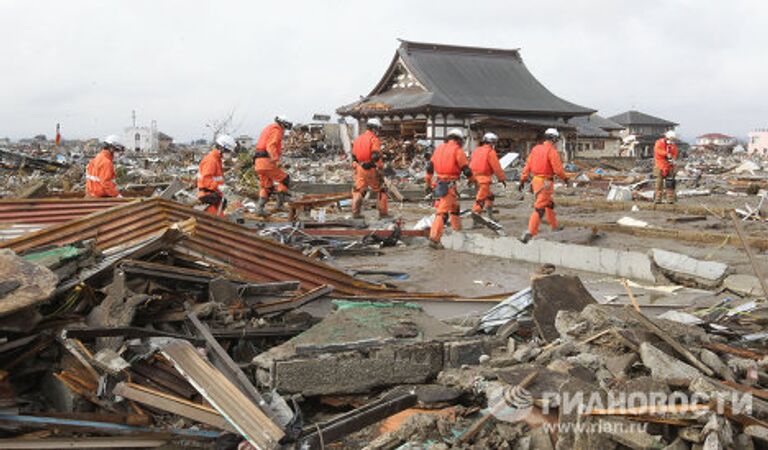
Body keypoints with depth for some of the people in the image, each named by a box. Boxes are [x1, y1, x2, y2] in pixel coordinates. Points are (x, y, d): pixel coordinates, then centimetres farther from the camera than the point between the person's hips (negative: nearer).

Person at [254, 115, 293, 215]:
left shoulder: (268, 128, 26)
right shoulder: (276, 130, -4)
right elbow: (271, 145, -21)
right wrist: (276, 159, -30)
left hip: (258, 162, 10)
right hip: (267, 161, -10)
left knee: (267, 187, 16)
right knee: (285, 180, -1)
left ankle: (260, 209, 11)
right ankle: (280, 204, -6)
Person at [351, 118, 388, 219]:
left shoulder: (358, 139, 13)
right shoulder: (374, 139, -9)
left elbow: (354, 156, 16)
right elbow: (376, 156, -19)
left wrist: (356, 167, 23)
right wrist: (380, 168, -15)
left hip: (360, 168, 6)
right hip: (371, 169, -6)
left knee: (358, 190, 11)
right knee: (380, 190, 7)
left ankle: (355, 213, 4)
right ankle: (383, 213, 8)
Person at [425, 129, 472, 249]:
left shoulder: (439, 148, 14)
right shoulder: (458, 150, -6)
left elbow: (430, 167, 14)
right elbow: (466, 169, -6)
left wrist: (428, 183, 21)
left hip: (439, 183, 8)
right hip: (449, 184, -8)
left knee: (454, 206, 26)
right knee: (442, 212, -10)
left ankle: (457, 229, 40)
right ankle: (434, 238, -16)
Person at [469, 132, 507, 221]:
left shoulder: (476, 150, 15)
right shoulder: (490, 152, -8)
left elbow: (471, 164, 17)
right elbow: (496, 167, -9)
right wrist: (502, 178, -1)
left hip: (474, 177, 9)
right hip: (483, 178, -9)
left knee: (489, 196, 22)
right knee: (480, 199, -8)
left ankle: (490, 217, 27)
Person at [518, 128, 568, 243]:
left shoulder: (536, 149, 8)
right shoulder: (552, 151, -14)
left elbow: (527, 166, 8)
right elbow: (558, 168, -15)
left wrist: (522, 180, 11)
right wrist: (565, 178, 2)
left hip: (536, 181, 8)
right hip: (545, 183, -8)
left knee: (549, 205, 25)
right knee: (539, 209, -9)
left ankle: (555, 227, 39)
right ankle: (529, 233, -17)